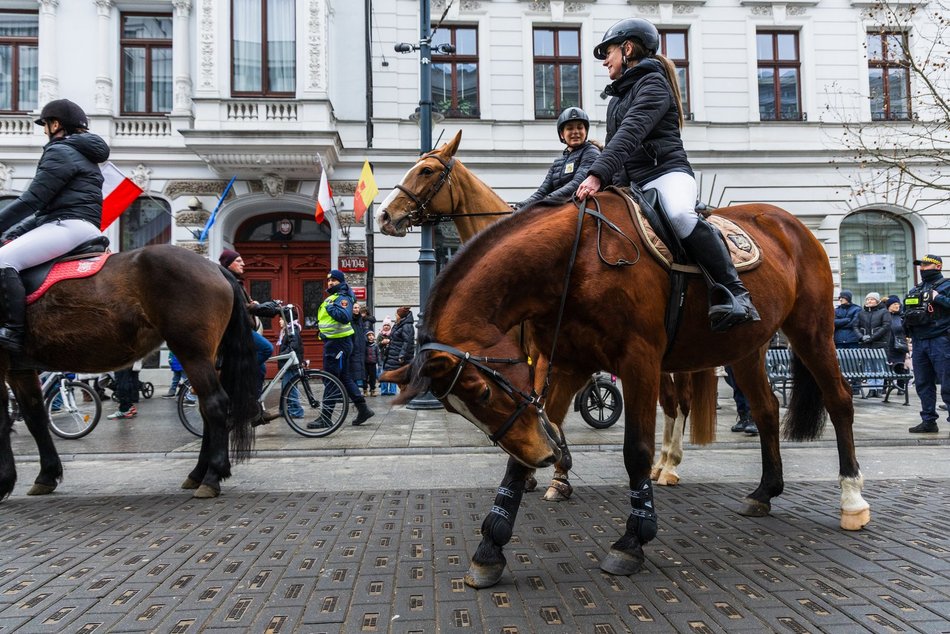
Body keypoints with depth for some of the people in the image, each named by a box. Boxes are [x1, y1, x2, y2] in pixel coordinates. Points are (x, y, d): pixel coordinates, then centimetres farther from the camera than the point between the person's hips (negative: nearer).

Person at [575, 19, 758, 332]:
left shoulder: (653, 82, -4)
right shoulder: (618, 97, 25)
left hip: (666, 172, -9)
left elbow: (630, 133, -20)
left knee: (679, 214, -39)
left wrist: (597, 174, -33)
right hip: (629, 184, 9)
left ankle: (734, 291, -32)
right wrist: (604, 184, 13)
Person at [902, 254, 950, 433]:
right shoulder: (914, 290, 19)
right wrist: (908, 318, 7)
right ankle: (928, 422, 17)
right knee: (923, 384, 9)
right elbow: (906, 312, 27)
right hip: (919, 342, 7)